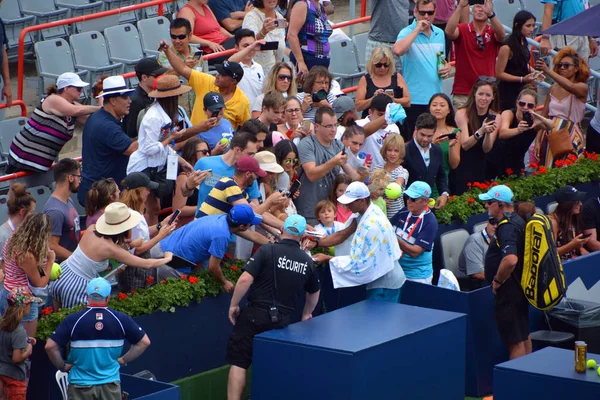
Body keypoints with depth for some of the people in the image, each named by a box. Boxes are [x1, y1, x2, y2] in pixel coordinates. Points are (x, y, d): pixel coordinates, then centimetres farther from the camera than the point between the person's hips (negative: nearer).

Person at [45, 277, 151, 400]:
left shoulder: (73, 320, -8)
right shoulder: (120, 319, -3)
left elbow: (50, 346, -11)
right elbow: (144, 342, 3)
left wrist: (63, 366, 4)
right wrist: (123, 360, 10)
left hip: (81, 385, -1)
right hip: (110, 384, 1)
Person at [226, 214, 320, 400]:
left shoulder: (267, 251, -8)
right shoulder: (307, 261, 7)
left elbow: (245, 280, -17)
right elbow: (314, 292, 23)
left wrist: (233, 304, -4)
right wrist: (306, 314, 41)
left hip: (256, 315, -4)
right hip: (282, 320, 4)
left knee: (238, 362, -1)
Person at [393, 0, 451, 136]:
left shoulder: (440, 34, 13)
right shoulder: (408, 32, -7)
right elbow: (397, 50, -31)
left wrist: (447, 67, 5)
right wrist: (417, 29, -22)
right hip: (414, 99, -6)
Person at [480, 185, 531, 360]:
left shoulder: (507, 227, -22)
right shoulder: (518, 221, 10)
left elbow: (511, 259, -37)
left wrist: (498, 280, -21)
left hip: (509, 291, -11)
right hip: (520, 286, 11)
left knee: (515, 341, -7)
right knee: (524, 336, 19)